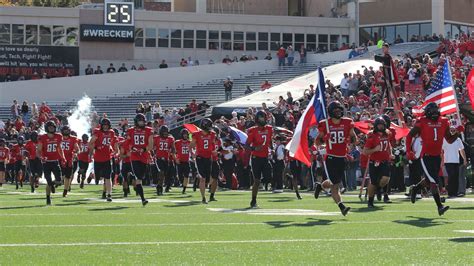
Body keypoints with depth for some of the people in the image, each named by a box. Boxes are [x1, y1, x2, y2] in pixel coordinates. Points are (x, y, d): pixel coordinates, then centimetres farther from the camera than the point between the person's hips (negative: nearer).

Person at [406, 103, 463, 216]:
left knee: (430, 180, 19)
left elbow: (450, 140, 13)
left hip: (437, 156, 6)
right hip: (426, 157, -6)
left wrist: (457, 132, -4)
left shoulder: (444, 122, 6)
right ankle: (440, 206, -9)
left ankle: (415, 189, 46)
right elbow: (409, 136, 2)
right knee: (433, 182, -11)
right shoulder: (422, 123, -7)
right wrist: (408, 151, -7)